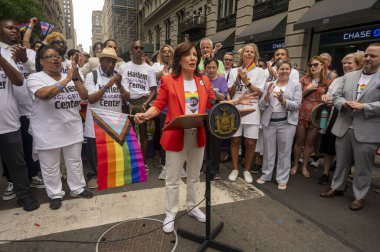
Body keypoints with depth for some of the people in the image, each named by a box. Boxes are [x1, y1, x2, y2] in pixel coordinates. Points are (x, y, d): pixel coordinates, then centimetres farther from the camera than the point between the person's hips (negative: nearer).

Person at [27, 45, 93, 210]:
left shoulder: (70, 77, 8)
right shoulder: (35, 78, -6)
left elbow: (84, 96, -1)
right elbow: (44, 94, -27)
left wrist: (75, 78, -13)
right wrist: (66, 79, -26)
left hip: (72, 128, 4)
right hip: (48, 132, -4)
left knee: (75, 161, 15)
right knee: (50, 166, 9)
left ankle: (77, 188, 31)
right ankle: (55, 194, 27)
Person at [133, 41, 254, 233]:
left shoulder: (204, 81, 7)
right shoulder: (168, 80, -7)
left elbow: (213, 104, 10)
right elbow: (158, 105, -7)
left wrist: (235, 101, 2)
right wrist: (145, 115, -25)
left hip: (198, 135, 5)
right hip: (176, 135, -4)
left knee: (194, 176, 20)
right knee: (173, 178, 8)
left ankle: (193, 207, 40)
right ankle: (170, 214, 27)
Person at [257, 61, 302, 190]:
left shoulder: (296, 85, 3)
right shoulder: (270, 84, 8)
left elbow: (297, 105, -7)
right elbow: (261, 105, 3)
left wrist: (283, 100, -21)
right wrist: (267, 95, -15)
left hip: (286, 122, -2)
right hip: (269, 122, 2)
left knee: (284, 152, 4)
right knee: (268, 150, 10)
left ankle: (282, 179, 17)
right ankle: (266, 175, 25)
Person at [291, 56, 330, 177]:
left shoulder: (327, 82, 5)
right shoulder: (304, 79, 4)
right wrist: (308, 89, -9)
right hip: (303, 113, 0)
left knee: (309, 142, 8)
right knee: (299, 141, 6)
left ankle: (304, 166, 21)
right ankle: (295, 165, 19)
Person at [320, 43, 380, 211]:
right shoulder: (348, 76, 10)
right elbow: (336, 96, 9)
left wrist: (363, 106, -20)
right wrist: (344, 103, -10)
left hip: (367, 131, -4)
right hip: (344, 127, 4)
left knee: (363, 167, 9)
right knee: (341, 161, 17)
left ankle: (359, 196, 26)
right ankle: (337, 187, 34)